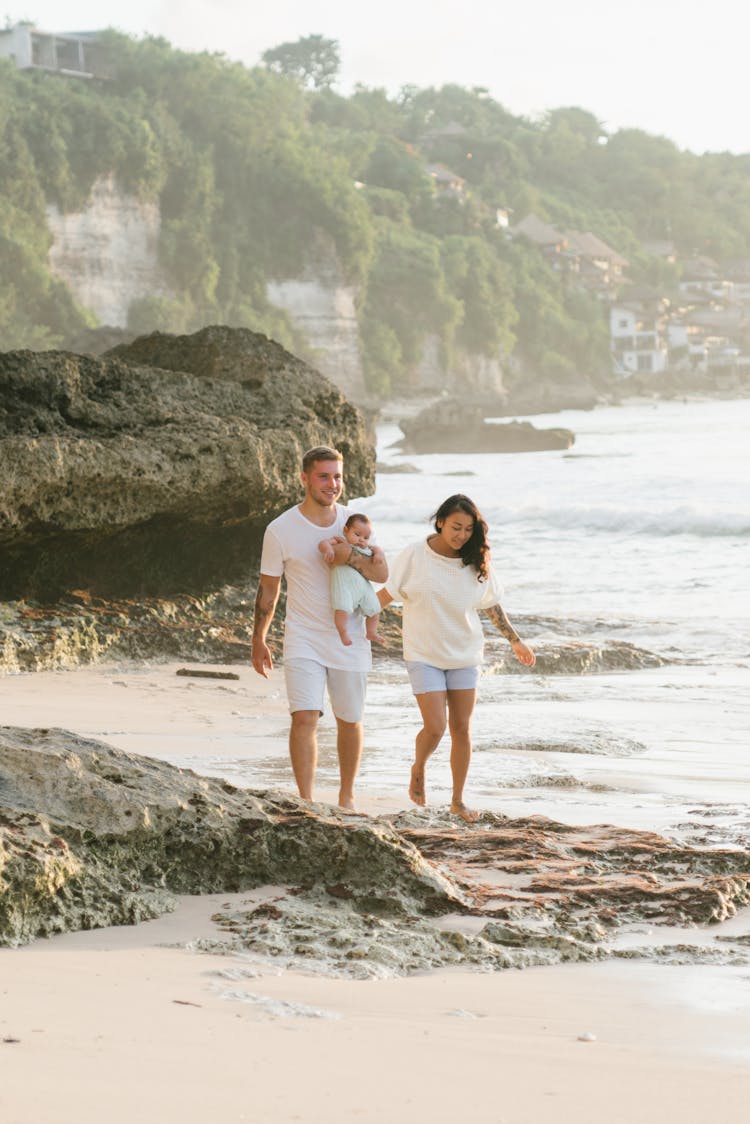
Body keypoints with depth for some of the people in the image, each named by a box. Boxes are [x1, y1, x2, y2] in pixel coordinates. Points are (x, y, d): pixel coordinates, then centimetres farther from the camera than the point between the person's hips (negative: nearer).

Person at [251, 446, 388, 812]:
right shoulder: (280, 530, -7)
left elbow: (382, 573, 0)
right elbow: (268, 589, 2)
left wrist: (351, 558, -19)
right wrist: (258, 641, 6)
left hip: (349, 640, 3)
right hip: (304, 640, -3)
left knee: (349, 722, 12)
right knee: (304, 718, -16)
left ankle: (347, 796, 30)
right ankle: (306, 802, -14)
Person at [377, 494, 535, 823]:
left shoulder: (476, 564, -2)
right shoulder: (415, 556, -11)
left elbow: (492, 607, 11)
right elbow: (386, 594, -2)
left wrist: (516, 641, 12)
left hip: (464, 655, 3)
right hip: (424, 656, -3)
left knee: (462, 729, 5)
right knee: (435, 727, -12)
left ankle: (457, 801, 18)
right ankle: (418, 768, 21)